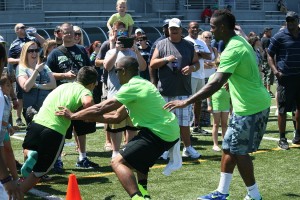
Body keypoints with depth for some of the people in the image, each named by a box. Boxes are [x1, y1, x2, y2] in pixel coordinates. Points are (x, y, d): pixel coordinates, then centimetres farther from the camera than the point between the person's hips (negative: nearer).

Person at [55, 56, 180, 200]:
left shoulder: (132, 87, -12)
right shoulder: (141, 84, 18)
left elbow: (100, 109, -11)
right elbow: (117, 117, 21)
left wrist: (73, 116, 1)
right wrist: (87, 117, 21)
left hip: (160, 133, -10)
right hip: (170, 130, 10)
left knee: (118, 162, -11)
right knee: (137, 155, 35)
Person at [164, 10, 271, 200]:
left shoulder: (233, 49, -22)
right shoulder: (240, 42, 9)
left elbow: (216, 83, -30)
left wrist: (186, 102, -30)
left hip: (250, 108, -10)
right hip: (252, 104, 10)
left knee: (239, 152, -1)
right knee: (229, 148, 12)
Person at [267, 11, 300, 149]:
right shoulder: (279, 37, -5)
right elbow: (270, 55, -2)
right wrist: (275, 70, -16)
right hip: (286, 78, -5)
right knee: (283, 109, -1)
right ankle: (282, 139, 8)